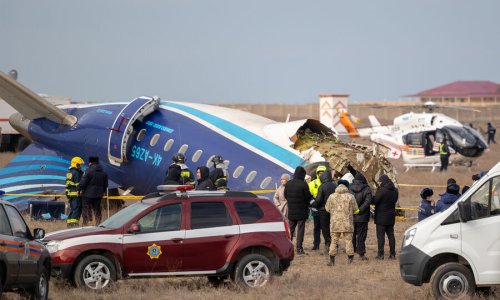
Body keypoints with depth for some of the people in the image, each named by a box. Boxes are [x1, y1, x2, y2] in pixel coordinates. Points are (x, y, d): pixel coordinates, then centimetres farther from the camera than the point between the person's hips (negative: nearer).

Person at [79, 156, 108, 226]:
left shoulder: (88, 171, -12)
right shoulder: (103, 173, 10)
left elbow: (83, 182, -16)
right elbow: (105, 184, 16)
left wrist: (79, 189, -5)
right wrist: (103, 192, 27)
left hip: (88, 194, -6)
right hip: (98, 194, 6)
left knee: (86, 210, -1)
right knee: (97, 209, 12)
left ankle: (85, 224, -4)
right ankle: (98, 224, 12)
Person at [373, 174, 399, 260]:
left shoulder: (382, 190, -19)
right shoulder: (395, 191, 5)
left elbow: (375, 201, -17)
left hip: (381, 217, -7)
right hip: (391, 217, 7)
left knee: (380, 236, -1)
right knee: (391, 235, 11)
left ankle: (380, 254, -3)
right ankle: (392, 254, 10)